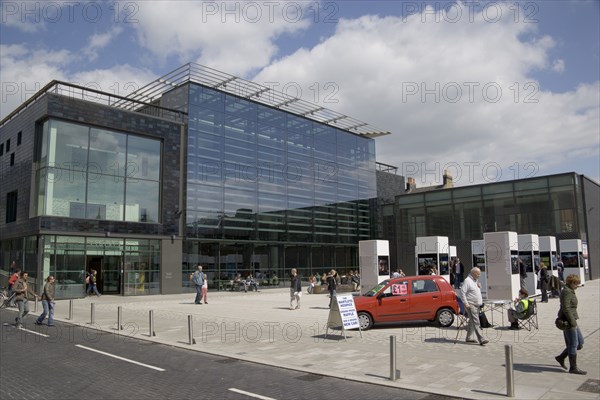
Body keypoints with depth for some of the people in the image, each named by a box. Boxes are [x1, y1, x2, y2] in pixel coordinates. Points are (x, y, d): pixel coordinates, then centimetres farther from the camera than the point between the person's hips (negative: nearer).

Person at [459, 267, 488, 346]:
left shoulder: (476, 280, 18)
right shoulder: (467, 280, -12)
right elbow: (462, 292, -18)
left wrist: (481, 302, 18)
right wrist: (465, 303, -20)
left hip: (477, 305, 9)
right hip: (471, 305, -9)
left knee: (472, 322, 13)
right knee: (476, 323, -12)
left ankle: (468, 338, 21)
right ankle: (481, 340, -15)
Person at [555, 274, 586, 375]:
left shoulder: (570, 291, 14)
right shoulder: (567, 292, -18)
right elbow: (566, 309, -24)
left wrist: (574, 320, 20)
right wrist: (572, 322, -22)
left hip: (572, 320, 10)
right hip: (568, 321, -10)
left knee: (580, 342, 15)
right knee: (573, 344, -1)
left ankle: (561, 357, 23)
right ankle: (573, 368, 10)